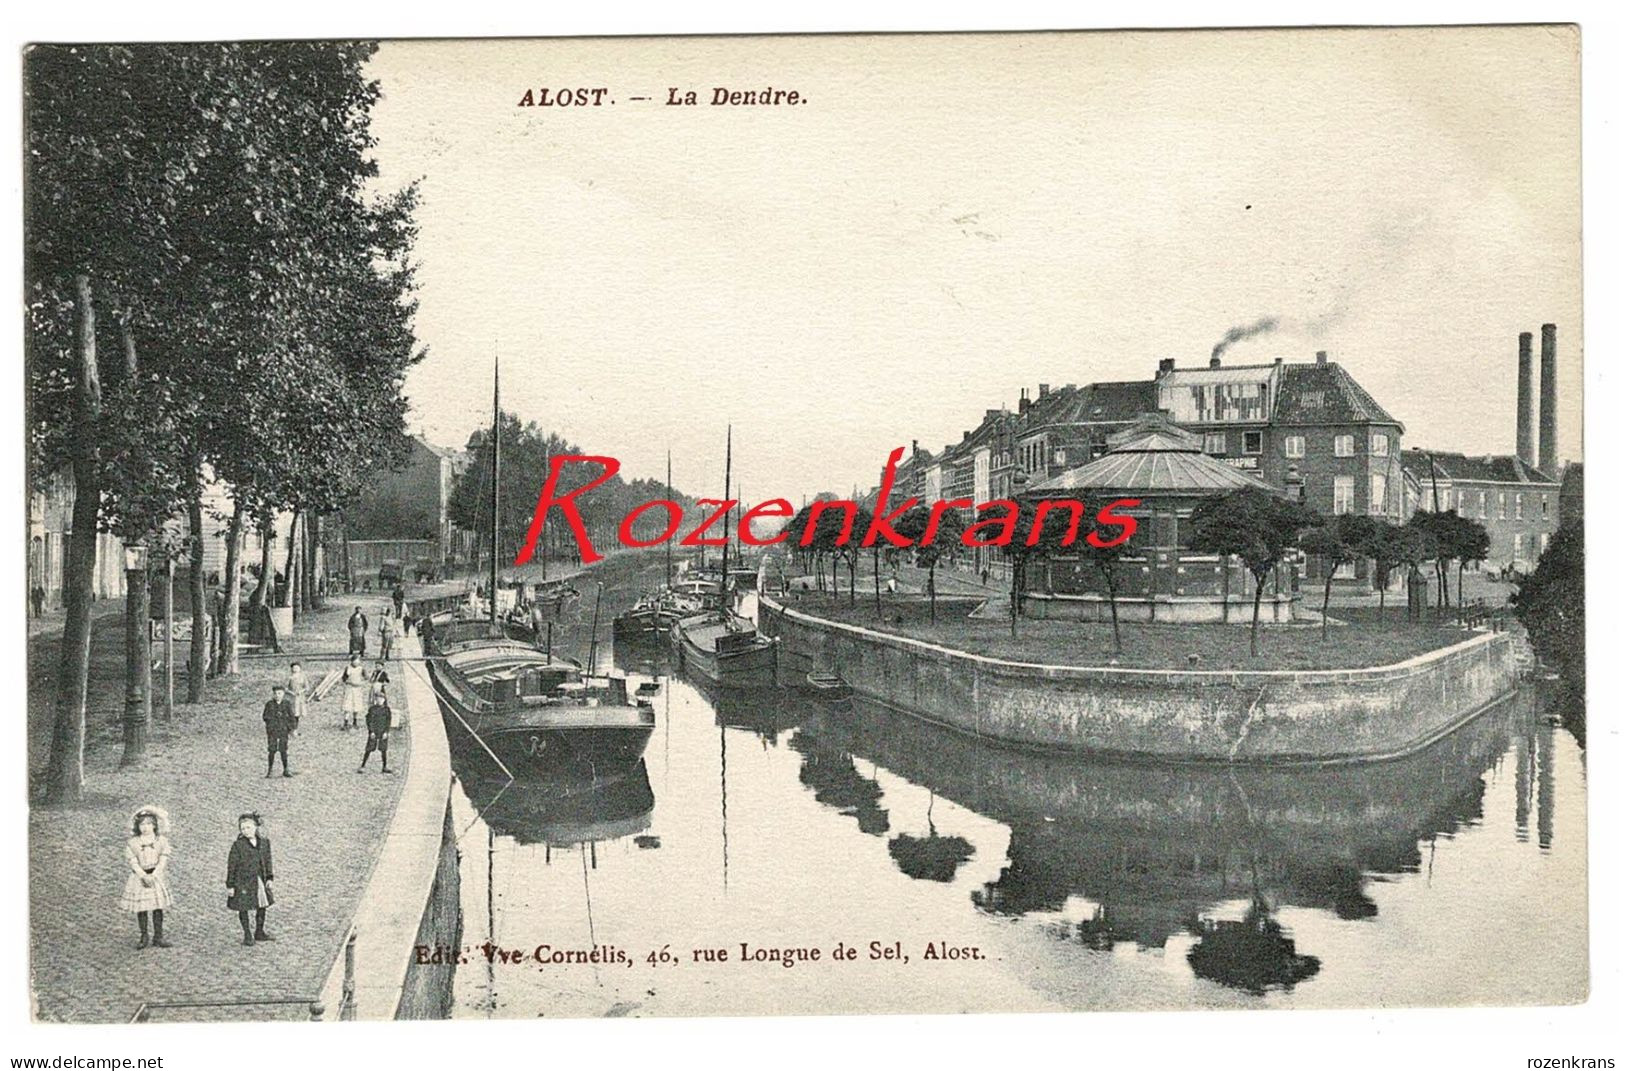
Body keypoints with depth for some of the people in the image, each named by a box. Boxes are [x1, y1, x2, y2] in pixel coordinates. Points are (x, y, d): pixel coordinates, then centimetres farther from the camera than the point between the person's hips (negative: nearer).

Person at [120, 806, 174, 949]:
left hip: (157, 876, 0)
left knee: (158, 907, -1)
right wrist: (143, 875, -17)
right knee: (141, 908, 0)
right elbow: (132, 861, -5)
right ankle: (144, 937, 12)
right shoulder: (132, 843, 2)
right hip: (139, 877, 0)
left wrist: (153, 875, -15)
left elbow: (163, 860, -3)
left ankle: (158, 936, 6)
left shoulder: (161, 840, 3)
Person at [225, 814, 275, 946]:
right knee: (243, 908, 5)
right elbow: (231, 866, -10)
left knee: (262, 906, 13)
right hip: (243, 882, -5)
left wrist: (269, 878, 6)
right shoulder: (238, 845, -14)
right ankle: (247, 935, 20)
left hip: (260, 880, 5)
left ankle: (259, 932, 31)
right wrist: (230, 885, -10)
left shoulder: (265, 842, 0)